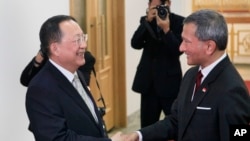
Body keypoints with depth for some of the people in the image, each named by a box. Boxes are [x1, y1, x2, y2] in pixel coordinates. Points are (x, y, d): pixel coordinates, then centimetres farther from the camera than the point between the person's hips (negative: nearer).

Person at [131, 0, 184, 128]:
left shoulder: (179, 21, -6)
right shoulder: (146, 20, 5)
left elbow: (178, 49, -15)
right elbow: (135, 44, -9)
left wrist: (166, 29, -27)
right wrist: (147, 21, -17)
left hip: (170, 80, -3)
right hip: (148, 80, 3)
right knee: (147, 124, 10)